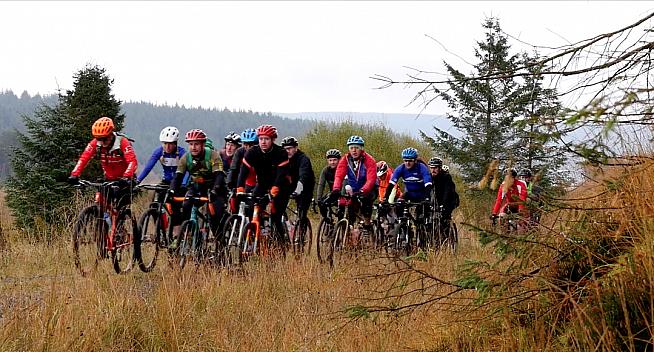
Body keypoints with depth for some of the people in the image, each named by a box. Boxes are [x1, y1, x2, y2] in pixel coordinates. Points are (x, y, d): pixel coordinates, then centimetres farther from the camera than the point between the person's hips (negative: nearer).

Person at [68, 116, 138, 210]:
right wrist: (74, 175, -32)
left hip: (123, 180, -4)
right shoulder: (95, 143, -13)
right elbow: (83, 159, -17)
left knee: (121, 208, -12)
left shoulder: (122, 142, -24)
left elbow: (132, 161, -33)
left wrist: (126, 177, -50)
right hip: (109, 180, 4)